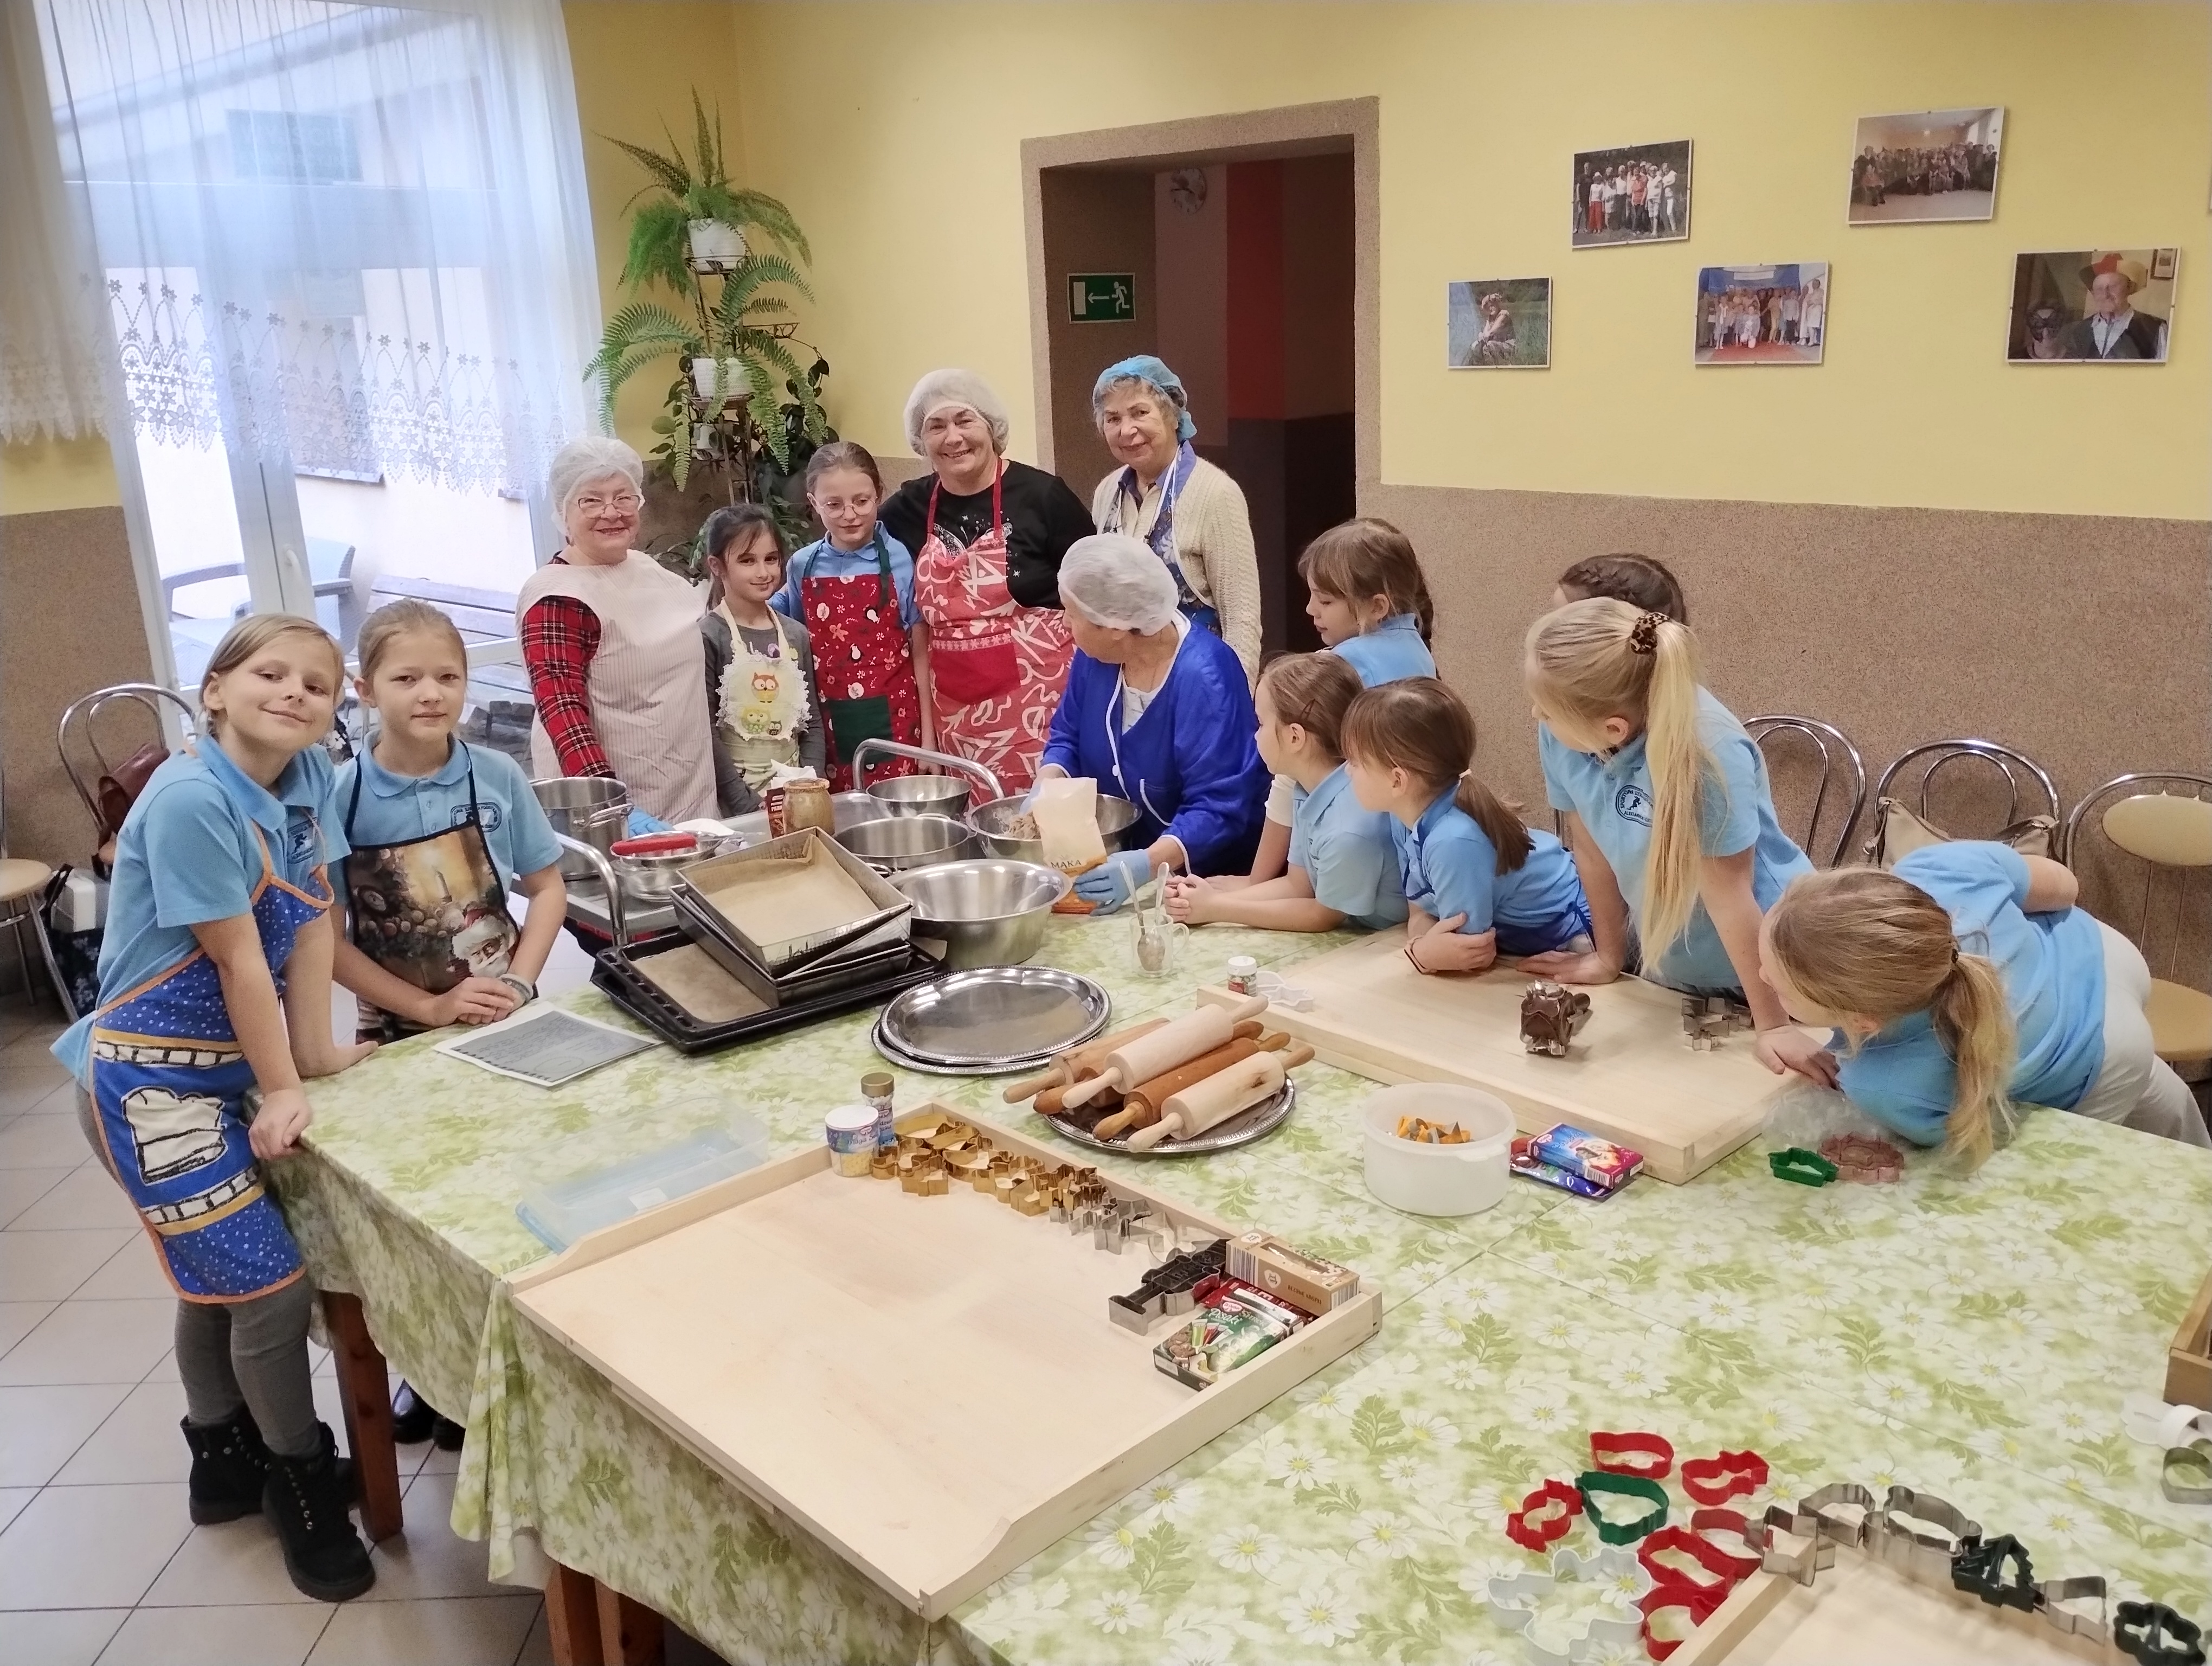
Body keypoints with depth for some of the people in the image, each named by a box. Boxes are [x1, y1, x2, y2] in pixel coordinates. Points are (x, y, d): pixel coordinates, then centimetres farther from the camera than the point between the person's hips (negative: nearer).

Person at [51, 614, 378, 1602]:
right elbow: (239, 958, -19)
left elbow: (311, 923, 1)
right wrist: (283, 1088, -11)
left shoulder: (311, 778, -1)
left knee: (219, 1271, 21)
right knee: (268, 1285, -3)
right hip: (149, 1079, -8)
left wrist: (314, 1055, 2)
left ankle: (224, 1459, 41)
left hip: (229, 1066, 8)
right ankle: (302, 1478, 18)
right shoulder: (190, 800, -24)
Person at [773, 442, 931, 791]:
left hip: (894, 723, -2)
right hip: (828, 728, 2)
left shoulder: (902, 560, -5)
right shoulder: (802, 567, 3)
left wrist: (928, 734, -3)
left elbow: (920, 654, -2)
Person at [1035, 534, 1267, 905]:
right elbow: (1068, 735, 10)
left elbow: (1218, 809, -28)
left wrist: (1148, 864, -41)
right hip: (1118, 853, 6)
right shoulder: (1096, 654, -4)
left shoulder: (1202, 678, -25)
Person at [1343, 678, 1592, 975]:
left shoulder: (1453, 842, -36)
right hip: (1517, 938, 7)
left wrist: (1424, 954, -42)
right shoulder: (1407, 814, -10)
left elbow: (1468, 959, -24)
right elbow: (1421, 912, -7)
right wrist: (1420, 949, -27)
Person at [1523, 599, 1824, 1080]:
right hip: (1667, 968, 5)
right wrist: (1609, 956, 7)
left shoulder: (1707, 755, -34)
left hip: (1767, 965, -5)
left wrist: (1773, 1026, -19)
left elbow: (1729, 895, -27)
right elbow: (1593, 851, -5)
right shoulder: (1562, 735, -19)